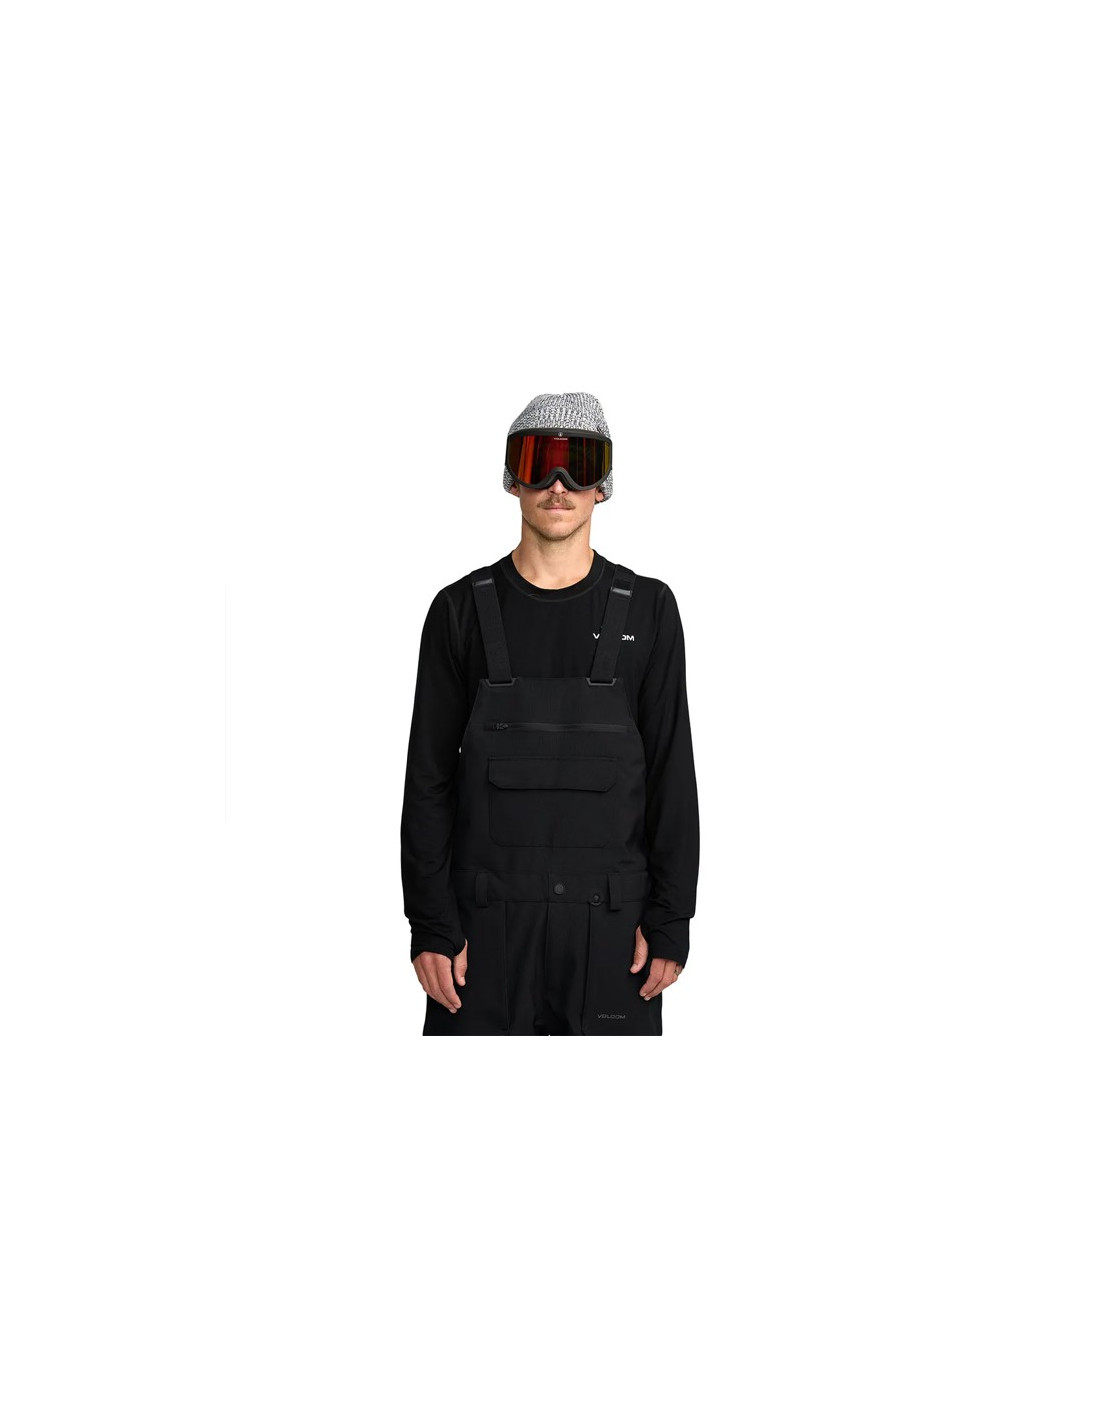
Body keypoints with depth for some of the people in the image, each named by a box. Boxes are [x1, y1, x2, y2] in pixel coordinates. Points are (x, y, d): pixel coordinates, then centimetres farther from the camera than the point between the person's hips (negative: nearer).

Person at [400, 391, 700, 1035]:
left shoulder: (647, 610, 5)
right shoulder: (462, 610, 4)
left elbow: (673, 776, 4)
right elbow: (428, 778, 3)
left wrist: (670, 922, -3)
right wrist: (431, 926, -4)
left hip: (609, 919, 0)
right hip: (487, 917, 0)